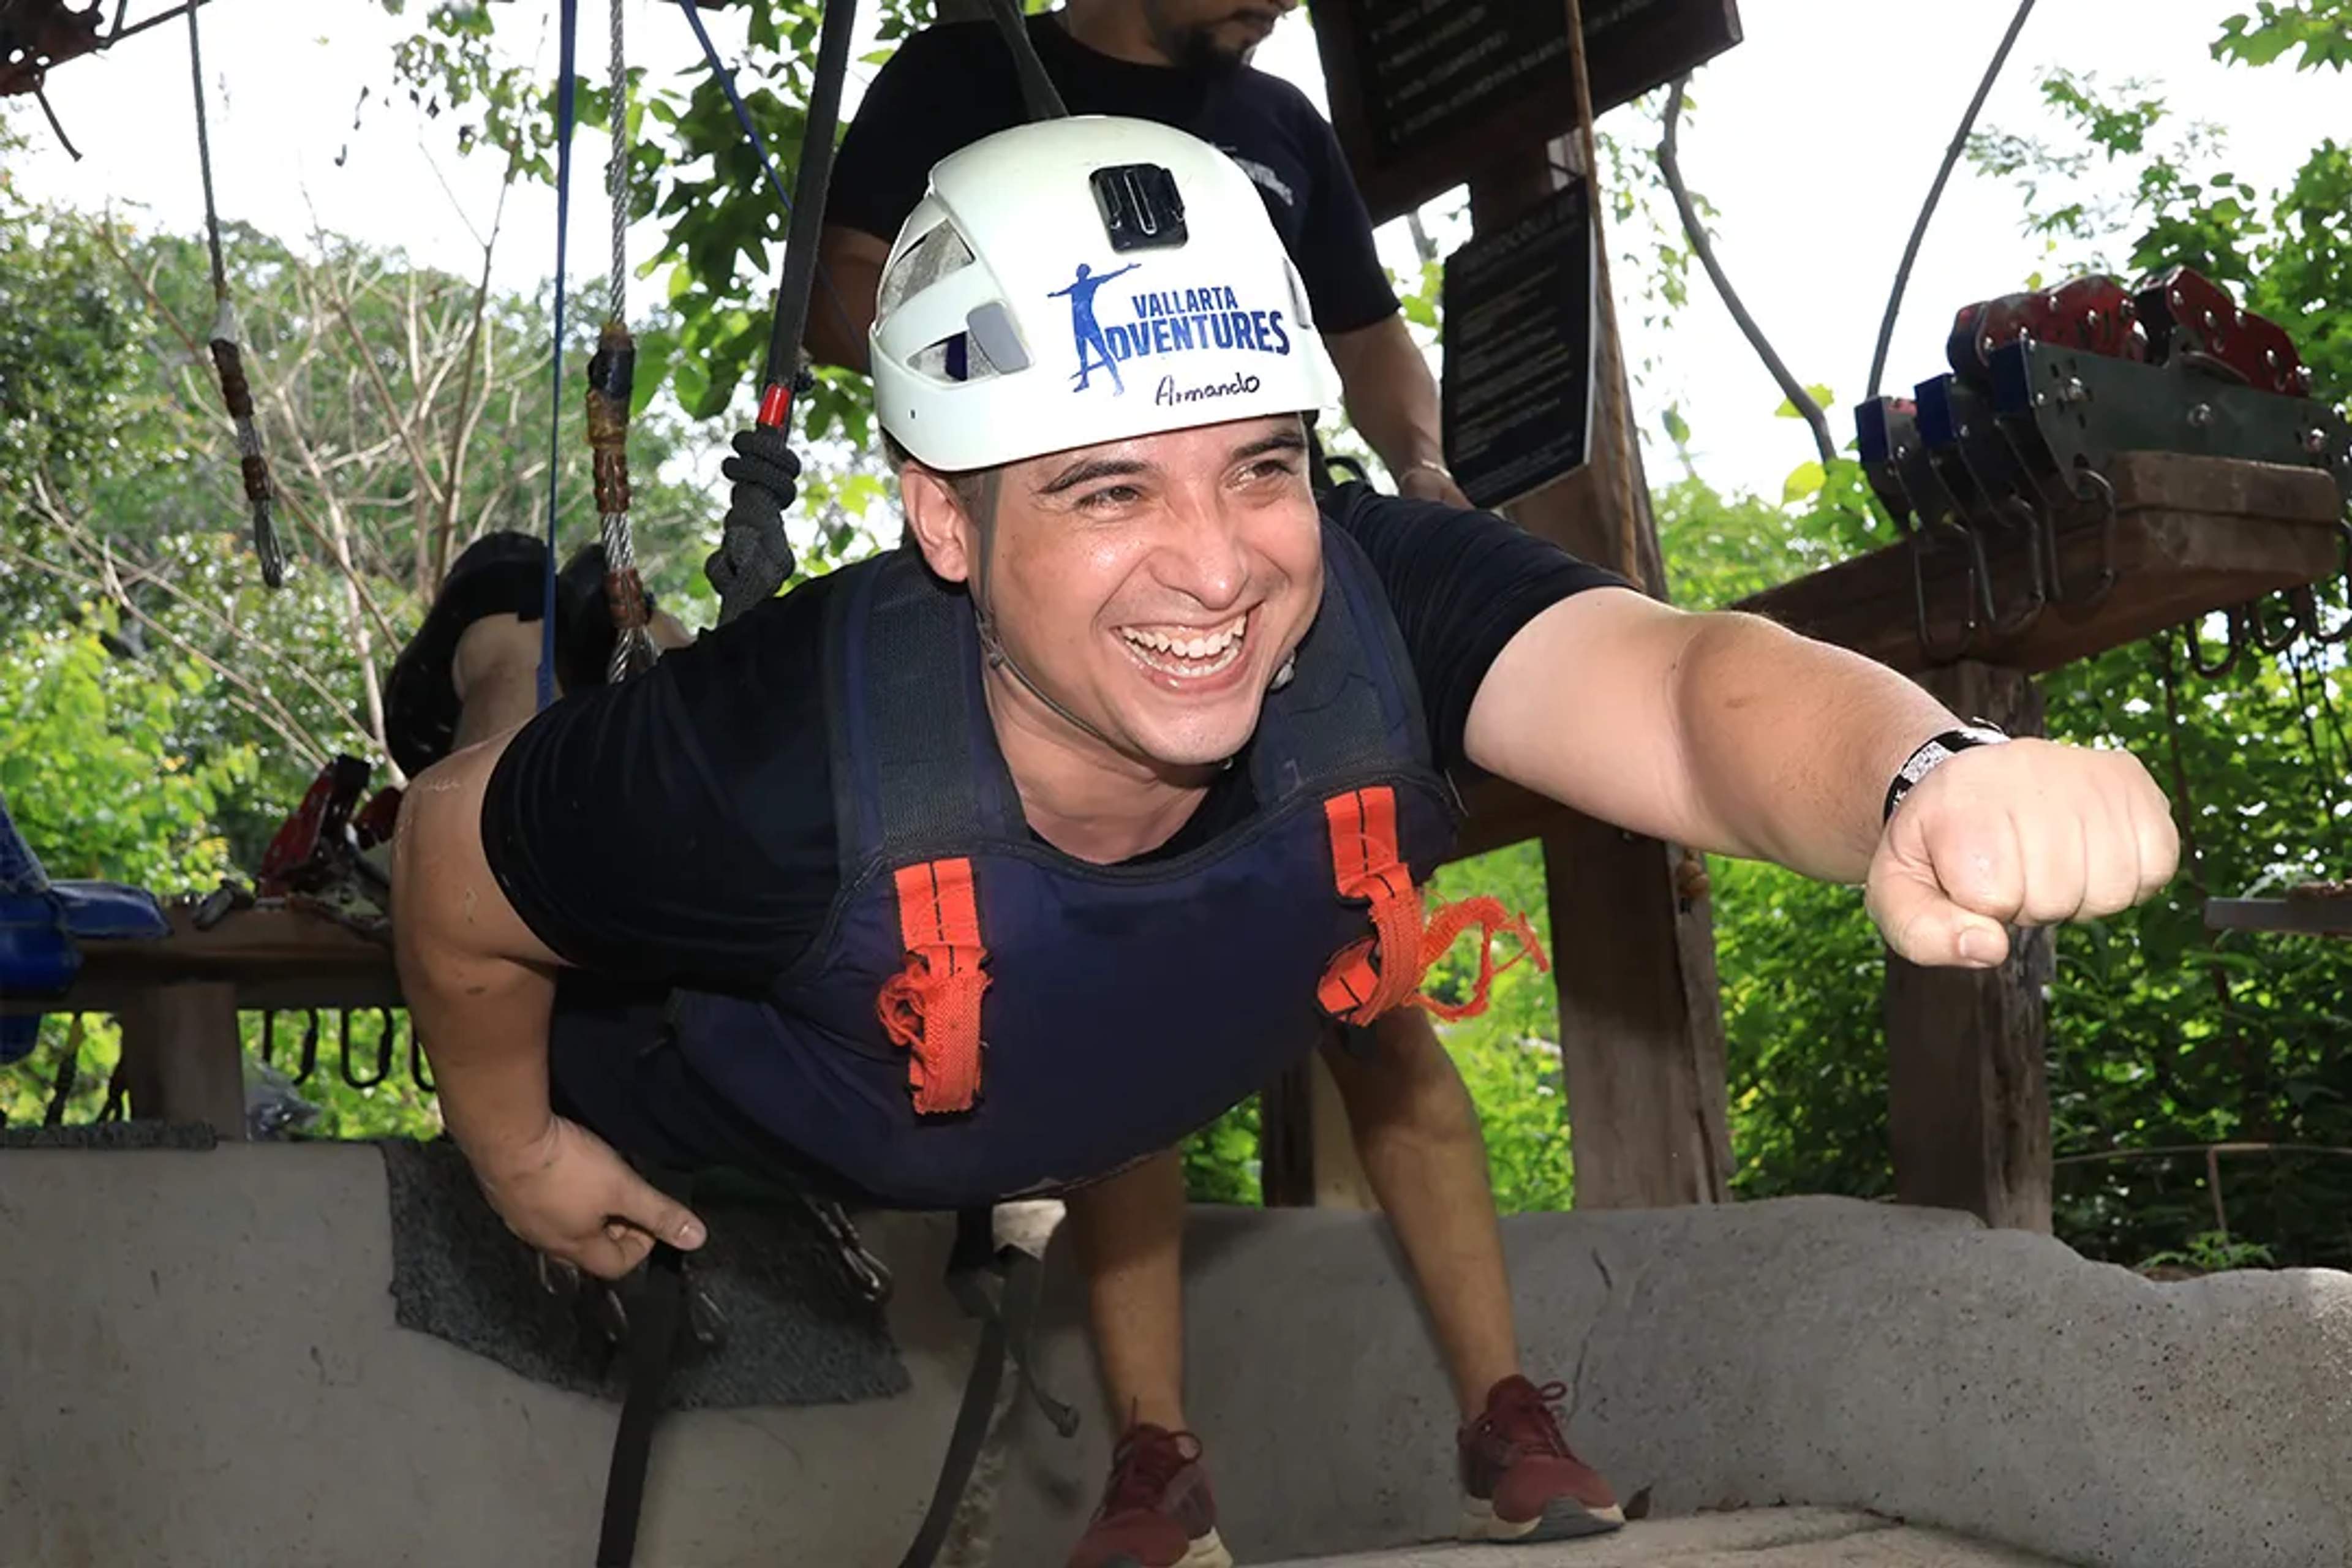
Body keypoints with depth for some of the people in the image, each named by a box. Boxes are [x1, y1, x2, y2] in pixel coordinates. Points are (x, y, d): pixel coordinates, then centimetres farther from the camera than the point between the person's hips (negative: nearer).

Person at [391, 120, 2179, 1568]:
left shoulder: (1381, 606, -40)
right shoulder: (774, 769, -46)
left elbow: (1682, 682, -59)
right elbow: (459, 859, -26)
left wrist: (1929, 782, -82)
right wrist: (518, 1146, -7)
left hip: (1072, 1087, 3)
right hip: (728, 1141, -3)